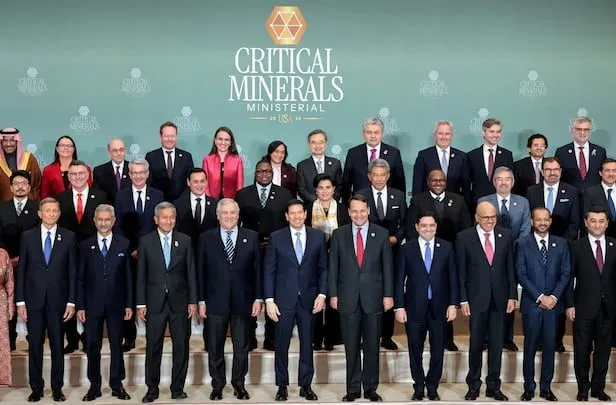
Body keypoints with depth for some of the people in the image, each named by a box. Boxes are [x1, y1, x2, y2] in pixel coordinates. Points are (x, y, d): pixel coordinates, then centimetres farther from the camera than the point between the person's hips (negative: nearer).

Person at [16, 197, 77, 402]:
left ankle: (57, 388, 16)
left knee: (57, 346, 6)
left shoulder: (68, 237, 1)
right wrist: (20, 301, -1)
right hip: (34, 299, 1)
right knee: (35, 345, 6)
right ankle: (36, 388, 18)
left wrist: (71, 301, -3)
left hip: (57, 300, -1)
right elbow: (21, 270, 4)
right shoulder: (28, 236, 4)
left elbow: (72, 271, 1)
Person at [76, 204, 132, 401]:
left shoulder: (123, 244, 2)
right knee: (92, 346, 7)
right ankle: (94, 386, 18)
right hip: (92, 304, 1)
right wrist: (80, 306, -2)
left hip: (116, 304, 0)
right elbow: (80, 278, 3)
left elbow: (128, 276, 2)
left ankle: (117, 385, 17)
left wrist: (129, 304, -1)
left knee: (117, 345, 7)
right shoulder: (86, 246, 4)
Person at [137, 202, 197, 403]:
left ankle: (177, 388, 17)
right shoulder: (145, 241, 2)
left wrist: (193, 301, 0)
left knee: (181, 346, 5)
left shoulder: (185, 240, 4)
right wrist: (141, 303, -3)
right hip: (155, 302, -1)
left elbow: (191, 272, 4)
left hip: (179, 301, 1)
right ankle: (152, 389, 17)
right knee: (153, 347, 5)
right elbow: (141, 275, 2)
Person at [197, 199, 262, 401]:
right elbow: (200, 271, 2)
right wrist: (201, 300, -2)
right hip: (216, 301, 0)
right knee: (215, 348, 9)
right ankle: (217, 385, 22)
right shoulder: (206, 238, 2)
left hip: (243, 301, 0)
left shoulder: (251, 237, 3)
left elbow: (257, 270, 2)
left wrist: (258, 298, -2)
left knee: (242, 347, 9)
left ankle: (239, 384, 24)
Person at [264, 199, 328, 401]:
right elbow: (269, 271, 0)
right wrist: (269, 300, -6)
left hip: (308, 300, 1)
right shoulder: (276, 238, 0)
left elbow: (323, 268, 5)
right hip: (284, 300, -1)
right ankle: (282, 386, 18)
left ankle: (306, 385, 20)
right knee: (282, 344, 5)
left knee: (307, 344, 8)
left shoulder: (318, 236, 3)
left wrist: (322, 294, -4)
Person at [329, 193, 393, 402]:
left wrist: (388, 295, -1)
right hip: (348, 298, 0)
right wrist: (333, 294, -1)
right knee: (351, 347, 7)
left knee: (372, 346, 7)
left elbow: (387, 267, 2)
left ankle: (370, 388, 18)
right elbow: (333, 267, 4)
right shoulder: (339, 234, 3)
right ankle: (353, 389, 16)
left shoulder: (381, 234, 1)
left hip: (373, 298, 0)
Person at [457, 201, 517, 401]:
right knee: (476, 343, 6)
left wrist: (512, 296, 2)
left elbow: (510, 268, 6)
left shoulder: (505, 235, 4)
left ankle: (493, 386, 19)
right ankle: (473, 385, 20)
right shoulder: (464, 238, -3)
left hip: (499, 298, 2)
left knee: (497, 343, 8)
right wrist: (463, 299, -6)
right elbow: (461, 272, -2)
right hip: (476, 298, -2)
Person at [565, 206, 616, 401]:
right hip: (584, 308, -2)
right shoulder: (576, 246, -2)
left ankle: (598, 387, 24)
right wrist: (569, 305, -7)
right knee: (582, 350, 6)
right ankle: (583, 388, 20)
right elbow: (569, 277, -3)